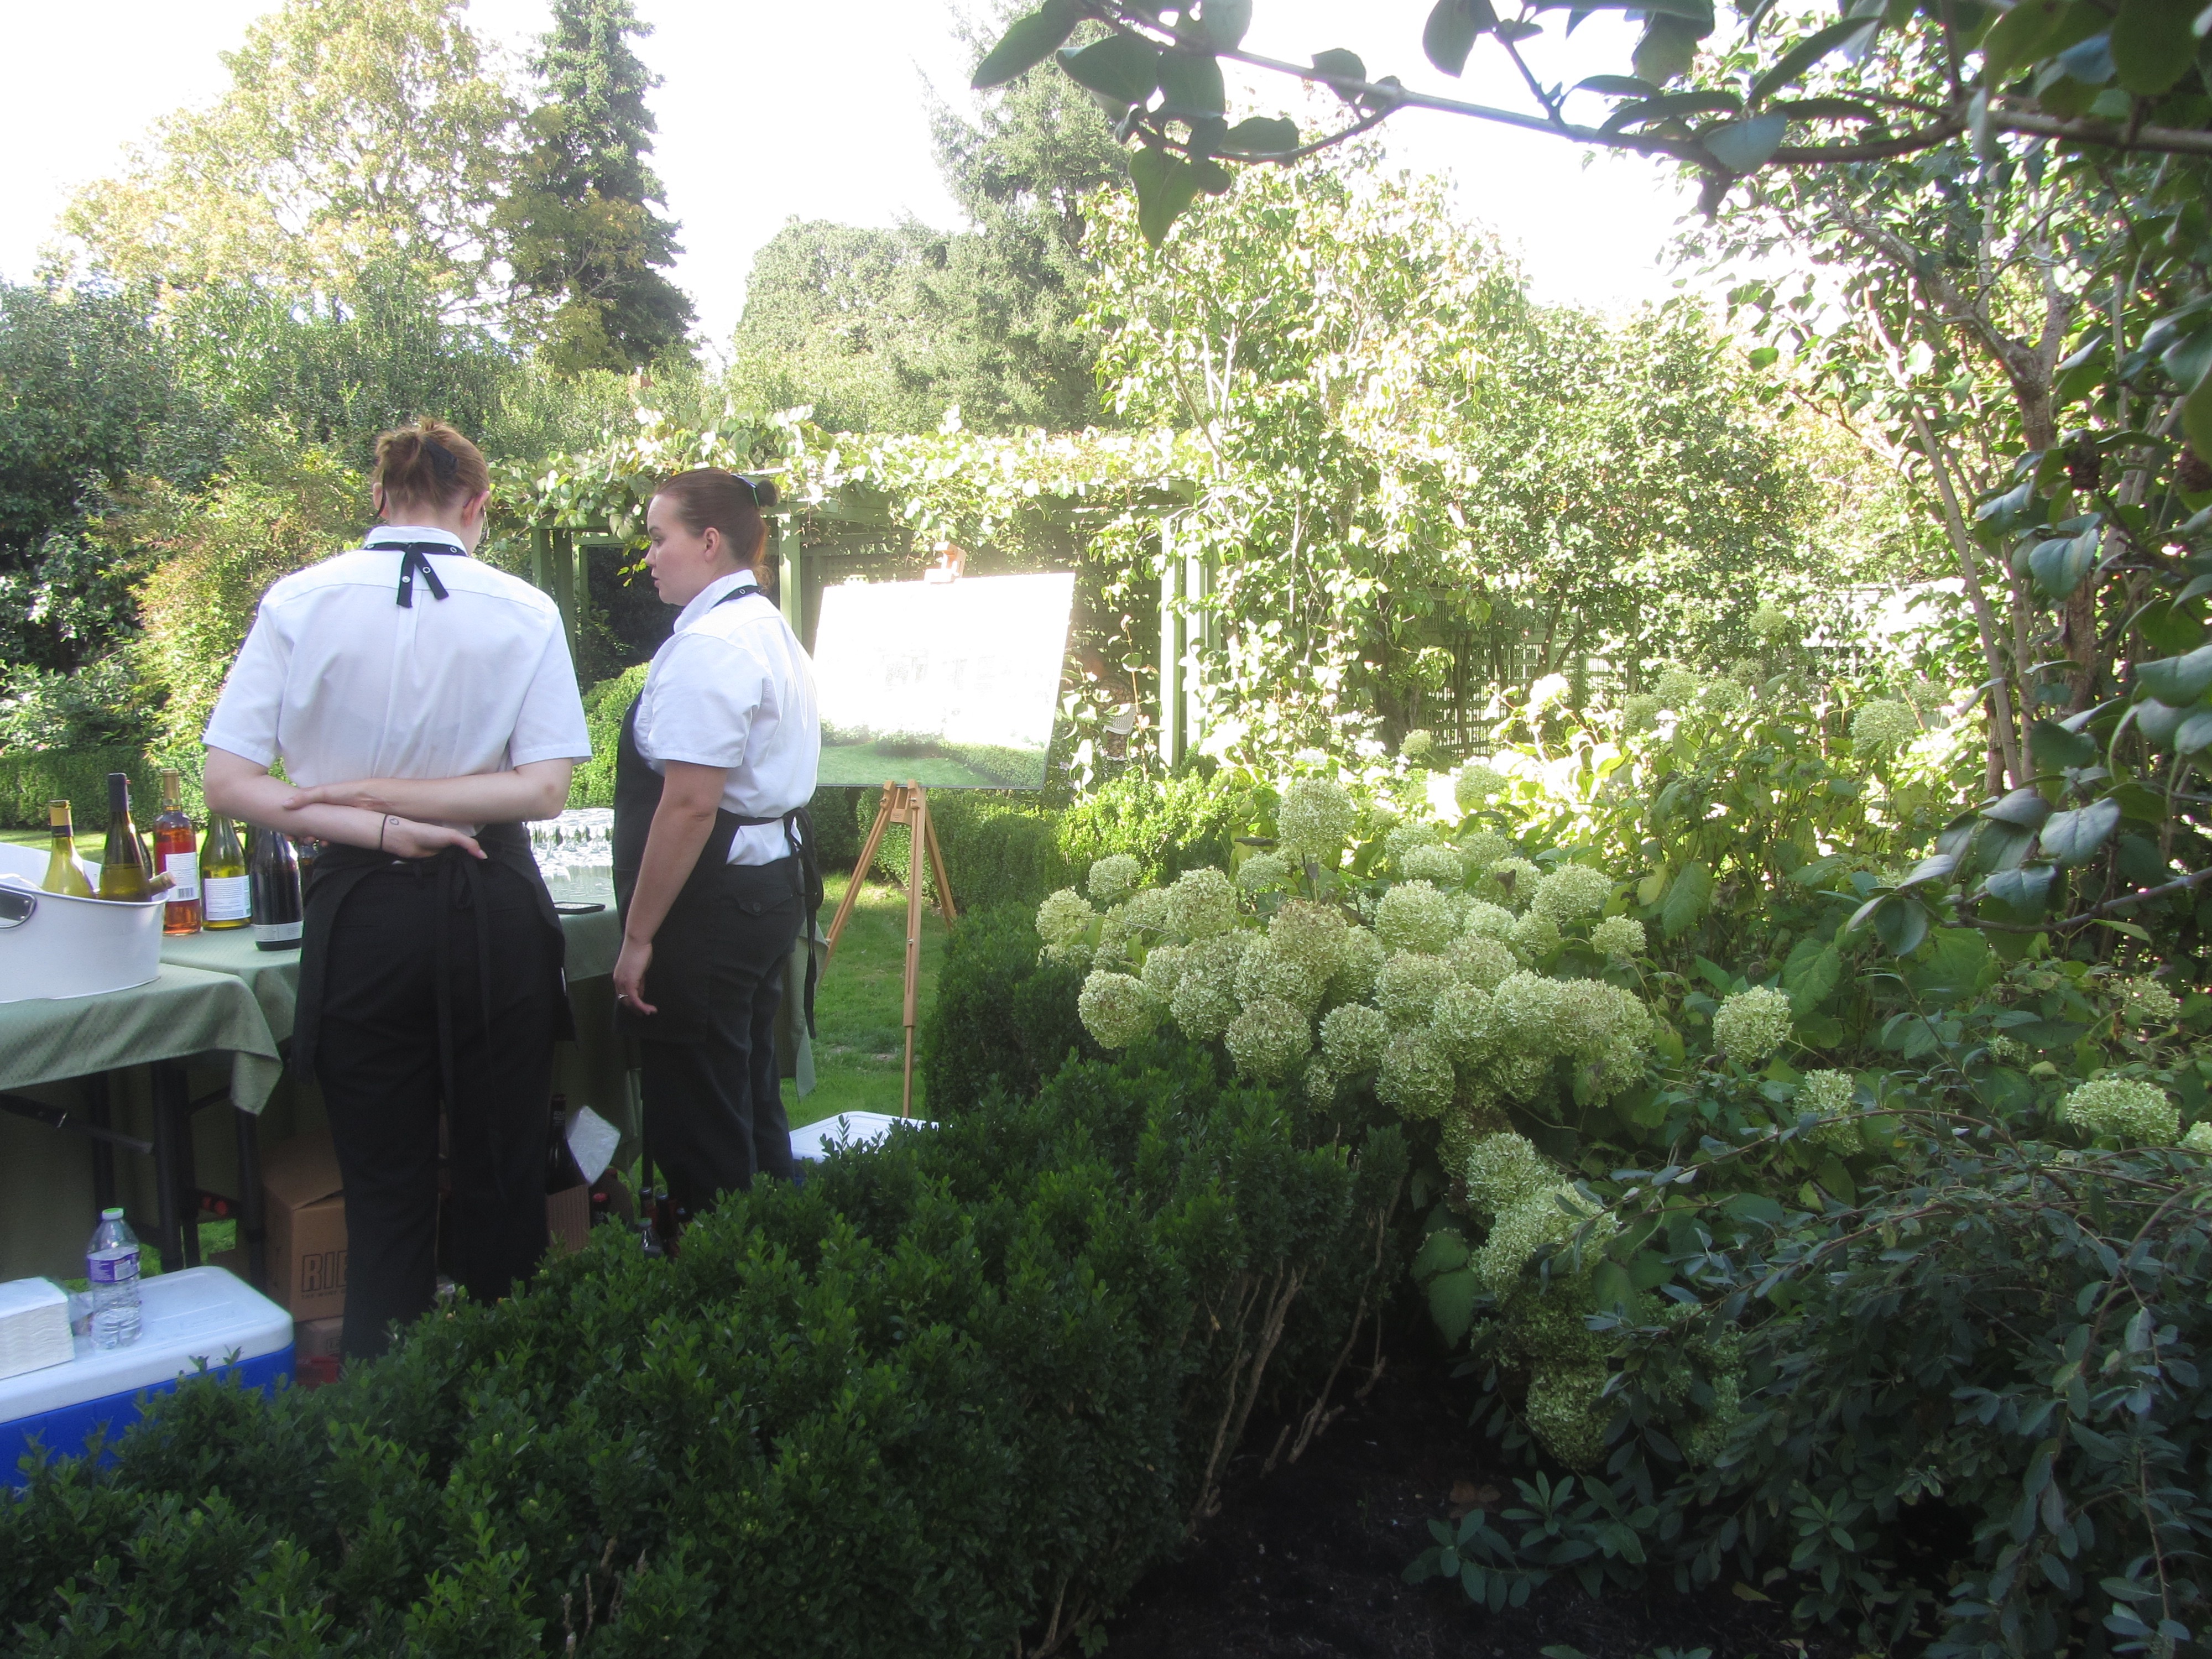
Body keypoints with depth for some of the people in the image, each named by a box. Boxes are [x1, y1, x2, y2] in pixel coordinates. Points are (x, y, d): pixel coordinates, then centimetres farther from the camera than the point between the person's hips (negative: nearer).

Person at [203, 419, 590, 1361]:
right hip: (493, 906, 0)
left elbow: (229, 784, -7)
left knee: (384, 1195, 13)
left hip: (362, 914, 1)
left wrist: (371, 822, -9)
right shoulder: (523, 612, -6)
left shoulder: (297, 602, -4)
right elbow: (544, 789, -11)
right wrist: (390, 801, -10)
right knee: (502, 1180, 15)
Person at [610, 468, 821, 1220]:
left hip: (714, 900, -11)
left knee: (698, 1128, 1)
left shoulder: (708, 643, -17)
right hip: (774, 882, 11)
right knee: (751, 1101, 20)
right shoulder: (770, 628, 14)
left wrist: (638, 933, -18)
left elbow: (690, 802, -23)